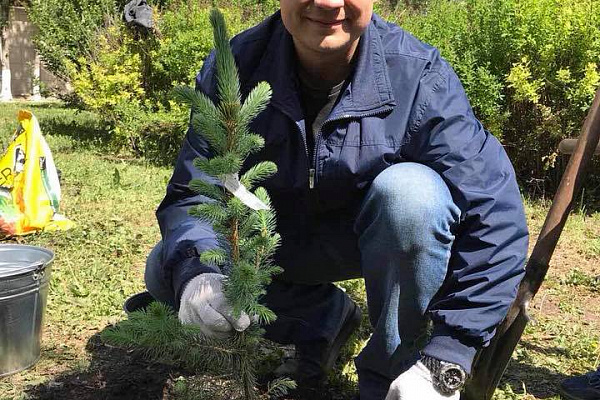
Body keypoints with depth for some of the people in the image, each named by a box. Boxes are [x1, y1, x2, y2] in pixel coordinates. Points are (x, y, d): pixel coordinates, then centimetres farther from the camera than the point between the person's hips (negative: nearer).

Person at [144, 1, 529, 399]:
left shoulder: (418, 75, -26)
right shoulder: (231, 70, -19)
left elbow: (495, 217, -27)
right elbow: (190, 197, -17)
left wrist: (445, 363, -30)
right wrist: (193, 272, -40)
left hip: (379, 240, -2)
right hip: (282, 241, 3)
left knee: (410, 192, -34)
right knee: (165, 271, -14)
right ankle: (325, 317, 7)